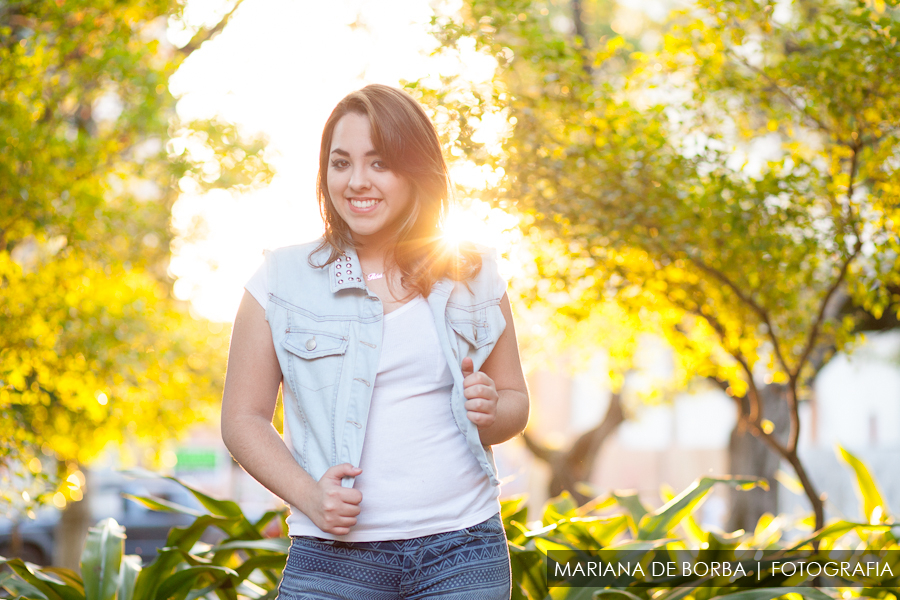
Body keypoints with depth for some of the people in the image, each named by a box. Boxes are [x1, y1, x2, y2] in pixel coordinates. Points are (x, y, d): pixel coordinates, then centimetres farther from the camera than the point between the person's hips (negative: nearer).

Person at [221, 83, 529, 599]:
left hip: (464, 550, 2)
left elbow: (516, 402, 16)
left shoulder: (473, 276, 8)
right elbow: (243, 419, 4)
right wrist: (308, 494, -12)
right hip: (336, 556, -1)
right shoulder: (281, 280, 2)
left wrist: (491, 411, -7)